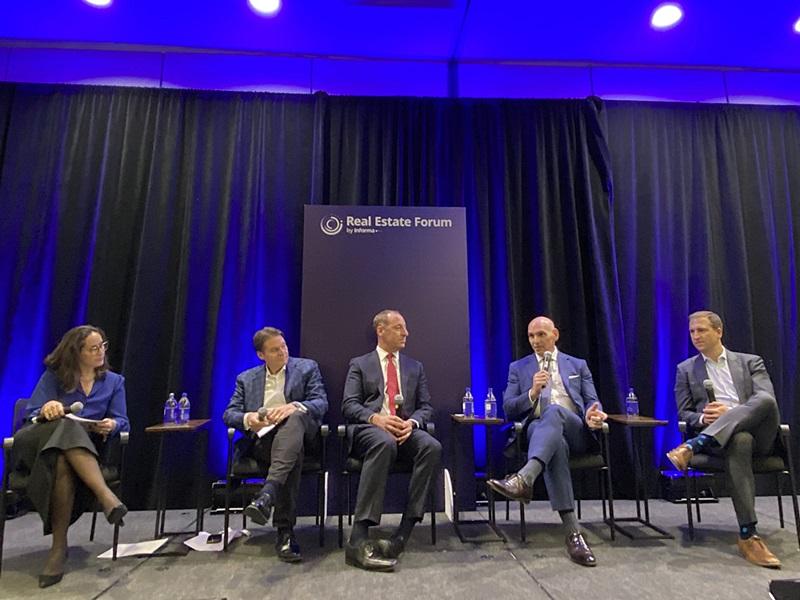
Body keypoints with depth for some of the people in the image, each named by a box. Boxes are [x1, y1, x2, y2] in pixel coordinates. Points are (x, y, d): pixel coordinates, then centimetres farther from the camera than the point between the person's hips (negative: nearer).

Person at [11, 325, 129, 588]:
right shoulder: (53, 376, 11)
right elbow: (31, 416, 2)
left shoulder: (114, 381, 13)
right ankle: (106, 495, -49)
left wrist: (111, 425, -20)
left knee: (63, 463, -36)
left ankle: (59, 546, -34)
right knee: (66, 428, -37)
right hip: (40, 445, -1)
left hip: (84, 449, 1)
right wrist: (46, 411, -23)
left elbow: (122, 422, 5)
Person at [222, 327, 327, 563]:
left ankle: (266, 495, -52)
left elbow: (321, 403, 0)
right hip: (261, 440, 1)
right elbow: (229, 414, 10)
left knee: (295, 418, -39)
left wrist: (294, 407, -23)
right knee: (293, 454, -36)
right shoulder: (246, 379, 19)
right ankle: (285, 532, -33)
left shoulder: (307, 368, 12)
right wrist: (248, 418, -15)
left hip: (297, 431, -1)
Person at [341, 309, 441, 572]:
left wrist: (412, 422, -11)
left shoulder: (415, 367, 21)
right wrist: (376, 418, -20)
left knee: (432, 447, -31)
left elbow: (426, 407, 13)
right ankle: (358, 538, -38)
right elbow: (349, 405, 1)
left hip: (406, 429, 3)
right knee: (385, 442, -39)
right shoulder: (359, 364, 13)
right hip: (369, 429, -3)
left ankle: (404, 531, -27)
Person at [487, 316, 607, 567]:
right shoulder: (518, 368, 19)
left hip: (574, 430, 0)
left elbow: (592, 401, 12)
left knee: (554, 411, -37)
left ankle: (524, 479, -58)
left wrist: (593, 414, -13)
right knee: (555, 442, -38)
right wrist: (532, 392, -7)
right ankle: (573, 532, -43)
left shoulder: (577, 365, 21)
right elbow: (508, 409, 10)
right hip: (538, 429, 0)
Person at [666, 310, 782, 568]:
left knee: (764, 400, -32)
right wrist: (703, 418, -13)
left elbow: (768, 400, 1)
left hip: (757, 432, 1)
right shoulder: (686, 369, 17)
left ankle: (692, 446, -41)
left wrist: (730, 411, -17)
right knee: (740, 441, -38)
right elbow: (684, 414, 11)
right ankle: (748, 535, -37)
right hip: (720, 437, -1)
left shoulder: (750, 362, 17)